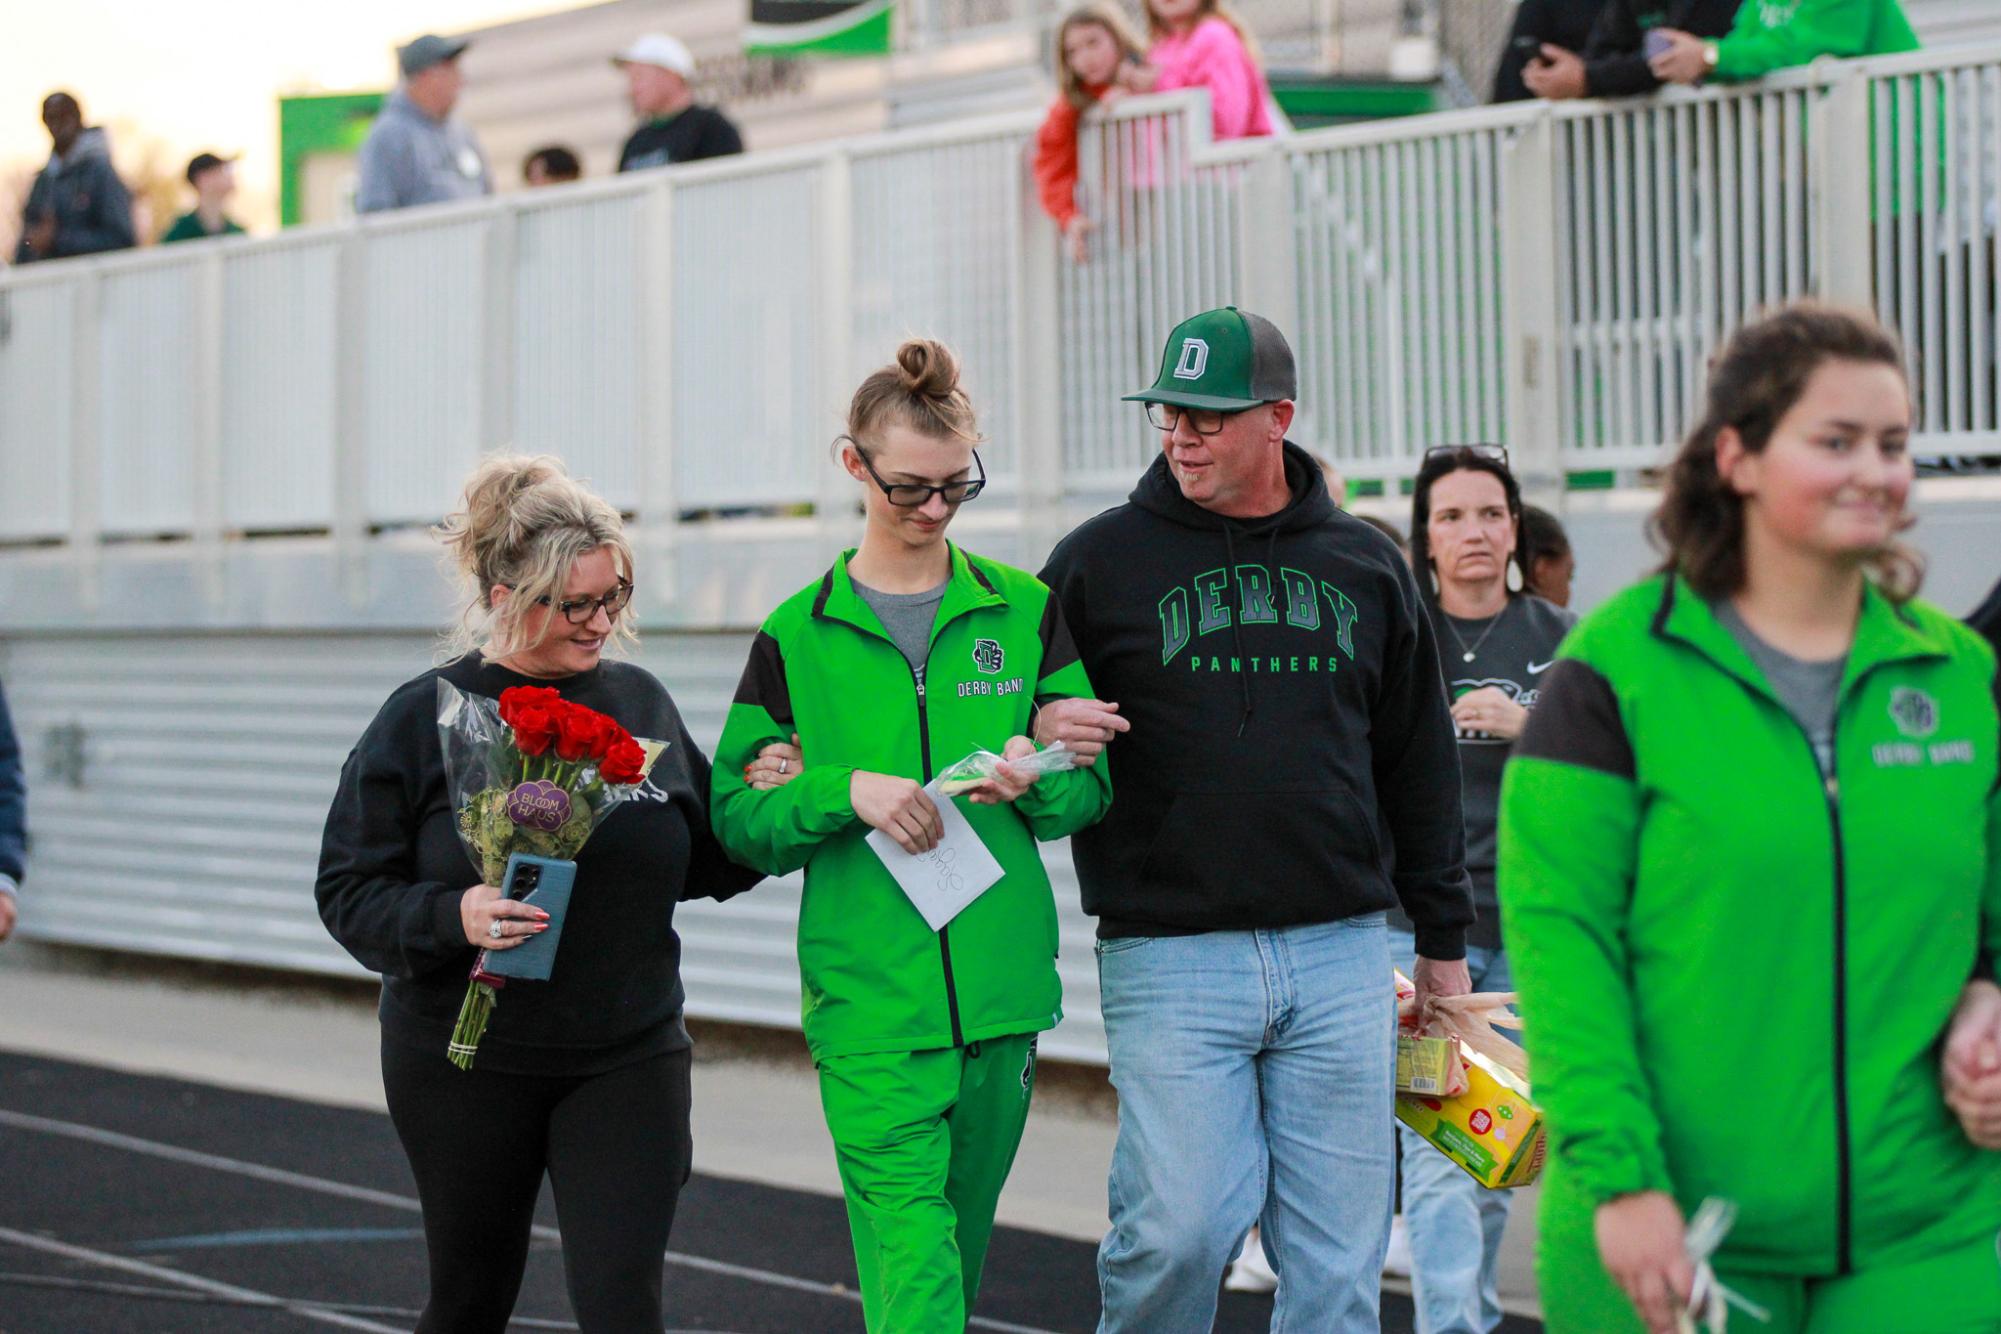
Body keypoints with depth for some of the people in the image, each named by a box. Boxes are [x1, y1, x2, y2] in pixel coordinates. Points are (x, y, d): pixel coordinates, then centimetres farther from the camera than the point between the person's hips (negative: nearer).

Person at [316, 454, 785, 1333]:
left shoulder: (641, 702, 4)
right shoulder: (424, 718, -6)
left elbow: (700, 866, 14)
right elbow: (348, 891, -7)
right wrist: (450, 919, -25)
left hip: (627, 1060, 1)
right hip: (463, 1061, -1)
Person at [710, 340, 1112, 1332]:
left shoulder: (1026, 611, 8)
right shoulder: (800, 636, 5)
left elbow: (1092, 785, 9)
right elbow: (739, 818, 3)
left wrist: (1032, 777, -13)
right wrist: (847, 790, -15)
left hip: (1001, 986, 2)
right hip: (867, 998, -2)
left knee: (961, 1238, 10)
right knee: (909, 1246, -12)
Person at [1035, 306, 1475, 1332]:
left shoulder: (1365, 566, 12)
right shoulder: (1102, 560, 3)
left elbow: (1418, 764, 19)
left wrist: (1444, 941, 18)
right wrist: (1041, 731, -16)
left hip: (1339, 954, 3)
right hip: (1169, 957, -3)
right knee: (1181, 1229, -12)